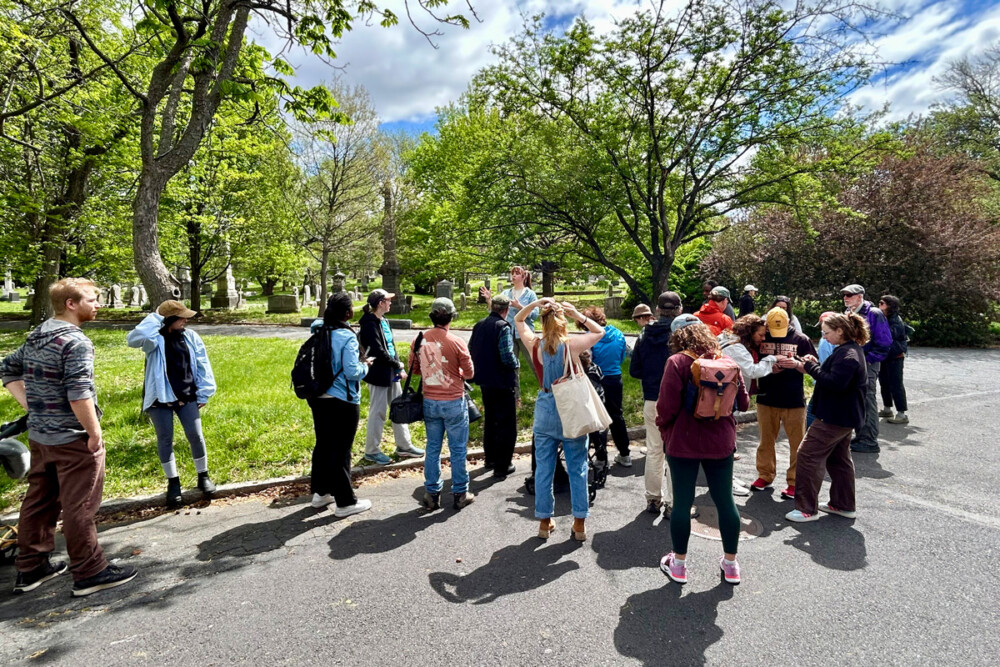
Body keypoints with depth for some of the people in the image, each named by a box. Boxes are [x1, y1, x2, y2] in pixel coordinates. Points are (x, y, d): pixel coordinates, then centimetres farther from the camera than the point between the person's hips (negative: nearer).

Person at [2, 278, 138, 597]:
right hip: (72, 439, -9)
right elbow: (79, 395, -25)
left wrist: (31, 406, 15)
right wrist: (95, 433, -17)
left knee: (38, 501, 18)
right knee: (79, 507, 1)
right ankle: (89, 573, 12)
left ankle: (30, 568, 30)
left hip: (39, 436, 9)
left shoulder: (35, 337, 9)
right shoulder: (76, 342, -19)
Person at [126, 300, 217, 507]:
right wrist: (155, 318, -25)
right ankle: (173, 482, 22)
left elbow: (202, 366, 3)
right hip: (160, 399, -2)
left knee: (196, 436, 3)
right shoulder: (155, 339, -10)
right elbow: (132, 339, -32)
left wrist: (203, 394, 2)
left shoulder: (190, 337, 0)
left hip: (187, 397, 2)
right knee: (165, 440, 7)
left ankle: (203, 476, 21)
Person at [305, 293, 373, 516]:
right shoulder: (346, 337, -20)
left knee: (322, 446, 19)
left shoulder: (318, 331, 3)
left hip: (318, 399, 7)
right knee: (340, 451, 2)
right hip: (342, 403, -7)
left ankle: (321, 492, 34)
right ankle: (345, 502, 15)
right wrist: (365, 365, -2)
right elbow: (352, 372, -21)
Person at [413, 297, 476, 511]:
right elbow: (469, 373, -6)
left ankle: (432, 494, 22)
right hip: (454, 403, -4)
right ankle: (460, 494, 18)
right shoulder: (456, 342, -14)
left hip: (430, 402, 4)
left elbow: (415, 369, 9)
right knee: (457, 449, 8)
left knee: (433, 448, 14)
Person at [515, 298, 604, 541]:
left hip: (544, 410, 2)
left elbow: (518, 320, 10)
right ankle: (580, 523, 17)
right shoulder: (572, 345, -14)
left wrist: (534, 304, -4)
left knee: (544, 468, 11)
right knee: (577, 469, 10)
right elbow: (600, 331, 3)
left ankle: (544, 522, 21)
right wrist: (578, 315, -5)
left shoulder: (534, 345, -7)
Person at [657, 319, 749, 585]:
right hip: (721, 442, 4)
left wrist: (663, 428, 3)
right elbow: (743, 402, 7)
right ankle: (731, 564, 27)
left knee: (682, 502, 7)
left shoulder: (677, 362, -12)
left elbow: (668, 405, -15)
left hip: (683, 442, -4)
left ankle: (679, 564, 20)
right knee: (725, 501, 15)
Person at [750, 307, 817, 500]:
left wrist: (796, 363, -21)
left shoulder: (800, 339, -5)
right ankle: (765, 475, 30)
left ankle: (795, 481, 18)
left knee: (797, 442, 6)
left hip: (794, 400, -1)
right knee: (766, 439, 14)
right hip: (766, 398, 1)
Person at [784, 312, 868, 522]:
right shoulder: (851, 350, 13)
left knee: (808, 455, -8)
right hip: (844, 416, 11)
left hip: (835, 417, -11)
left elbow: (835, 383, -29)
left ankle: (807, 508, -3)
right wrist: (816, 365, 0)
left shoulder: (847, 354, -21)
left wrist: (810, 367, -21)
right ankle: (843, 505, 29)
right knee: (839, 459, 19)